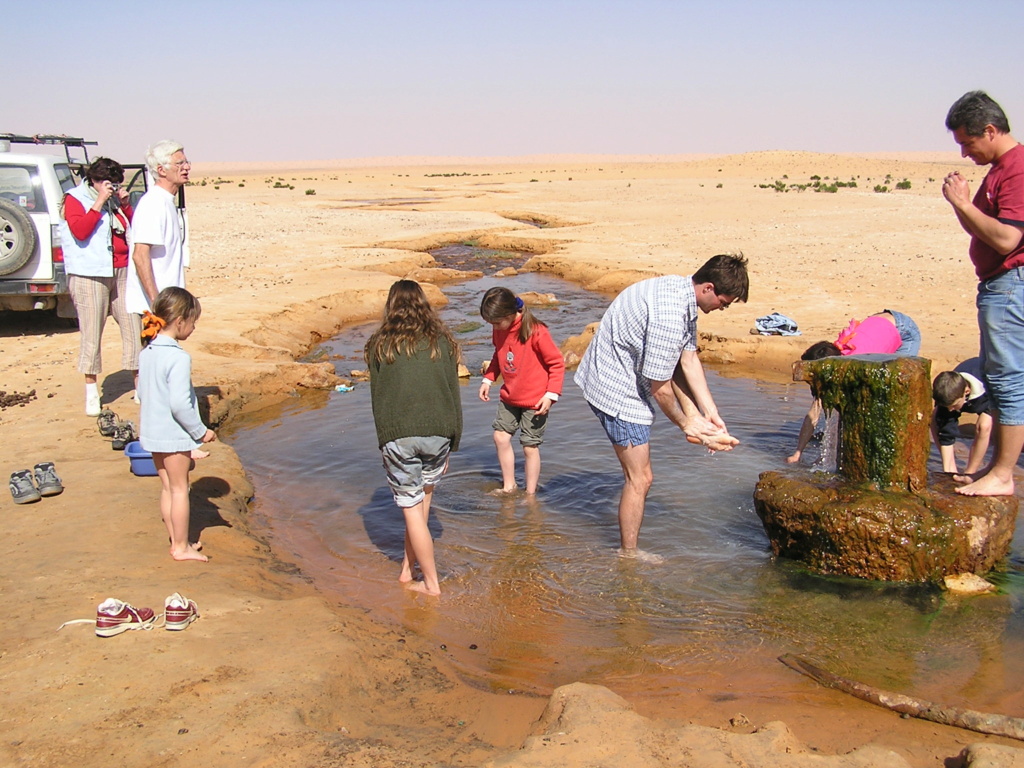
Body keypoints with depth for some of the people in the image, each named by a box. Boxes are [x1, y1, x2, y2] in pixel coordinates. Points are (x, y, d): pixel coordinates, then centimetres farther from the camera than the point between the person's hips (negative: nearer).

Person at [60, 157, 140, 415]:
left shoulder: (115, 200, 15)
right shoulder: (75, 199, -1)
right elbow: (80, 231, -16)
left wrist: (125, 204, 5)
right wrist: (100, 202, -16)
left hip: (122, 273, 5)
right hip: (90, 275, -5)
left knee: (133, 327, 3)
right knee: (91, 333, -3)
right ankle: (91, 392, 6)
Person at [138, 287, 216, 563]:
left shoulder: (146, 352, 4)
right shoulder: (178, 358, -22)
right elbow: (180, 404, -25)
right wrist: (201, 431, -13)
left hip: (152, 432, 8)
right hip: (174, 434, -8)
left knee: (167, 487, 17)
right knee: (179, 489, 4)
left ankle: (177, 540, 28)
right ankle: (181, 547, 13)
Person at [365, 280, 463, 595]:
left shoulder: (380, 345, 5)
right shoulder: (441, 340, 7)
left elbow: (377, 398, 7)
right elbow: (453, 394, 8)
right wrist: (452, 444, 14)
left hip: (397, 436, -2)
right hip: (437, 433, 2)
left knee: (411, 508, 6)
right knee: (423, 498, 19)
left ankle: (431, 584, 12)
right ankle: (409, 568, 22)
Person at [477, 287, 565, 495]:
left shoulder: (536, 332, -22)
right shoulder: (499, 331, -1)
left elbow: (557, 363, -15)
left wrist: (551, 394, -20)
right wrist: (488, 379, 5)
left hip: (534, 401, -7)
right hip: (509, 397, 7)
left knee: (530, 446, 0)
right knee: (500, 436, 5)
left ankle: (530, 494, 14)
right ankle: (509, 486, 21)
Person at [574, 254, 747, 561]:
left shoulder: (682, 291, -1)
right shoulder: (669, 316, -31)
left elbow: (688, 357, 5)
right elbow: (659, 387, -22)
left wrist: (710, 415, 4)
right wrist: (686, 424, -4)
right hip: (617, 389, -9)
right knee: (640, 478, 0)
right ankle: (628, 553, 14)